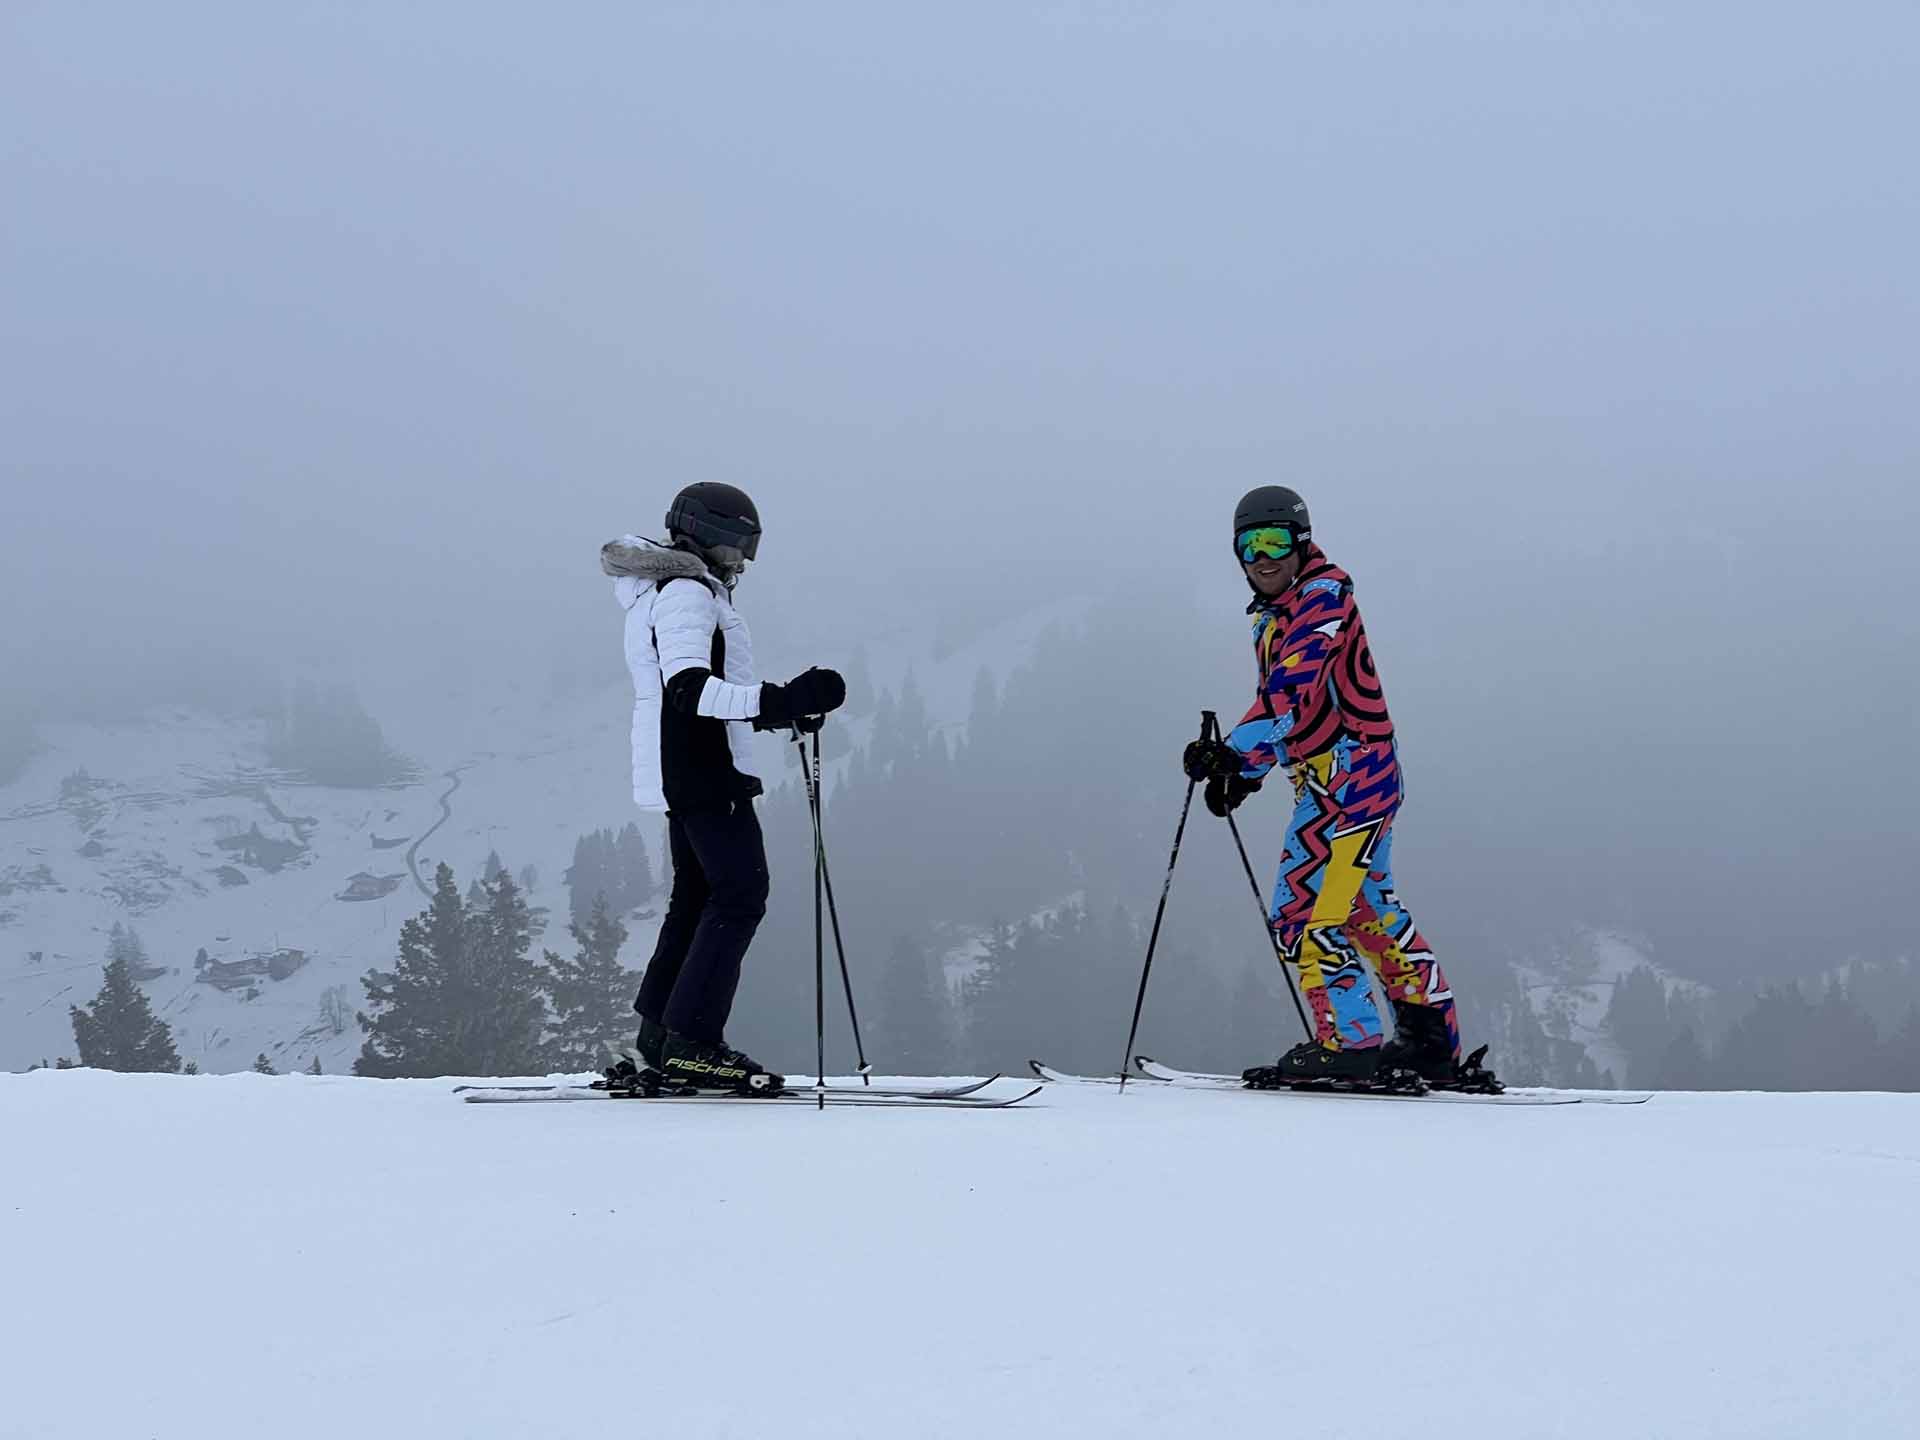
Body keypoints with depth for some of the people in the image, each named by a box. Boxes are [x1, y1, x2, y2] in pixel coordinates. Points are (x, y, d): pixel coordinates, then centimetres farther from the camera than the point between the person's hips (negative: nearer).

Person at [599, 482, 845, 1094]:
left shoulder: (661, 592, 21)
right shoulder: (687, 592, -13)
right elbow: (689, 687, -26)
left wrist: (782, 710, 22)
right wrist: (778, 701, -34)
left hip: (685, 772, 11)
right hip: (702, 771, -11)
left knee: (698, 896, 14)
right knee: (741, 892, -11)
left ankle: (658, 1042, 15)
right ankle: (693, 1041, -14)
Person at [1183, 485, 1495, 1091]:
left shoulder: (1323, 595, -13)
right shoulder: (1271, 619, 16)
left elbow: (1291, 696, -26)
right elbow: (1280, 706, 23)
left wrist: (1235, 753, -34)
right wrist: (1243, 773, 9)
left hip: (1349, 774, -10)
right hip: (1347, 779, 10)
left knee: (1300, 916, -12)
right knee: (1372, 913, 16)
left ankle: (1351, 1044, -9)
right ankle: (1433, 1047, 23)